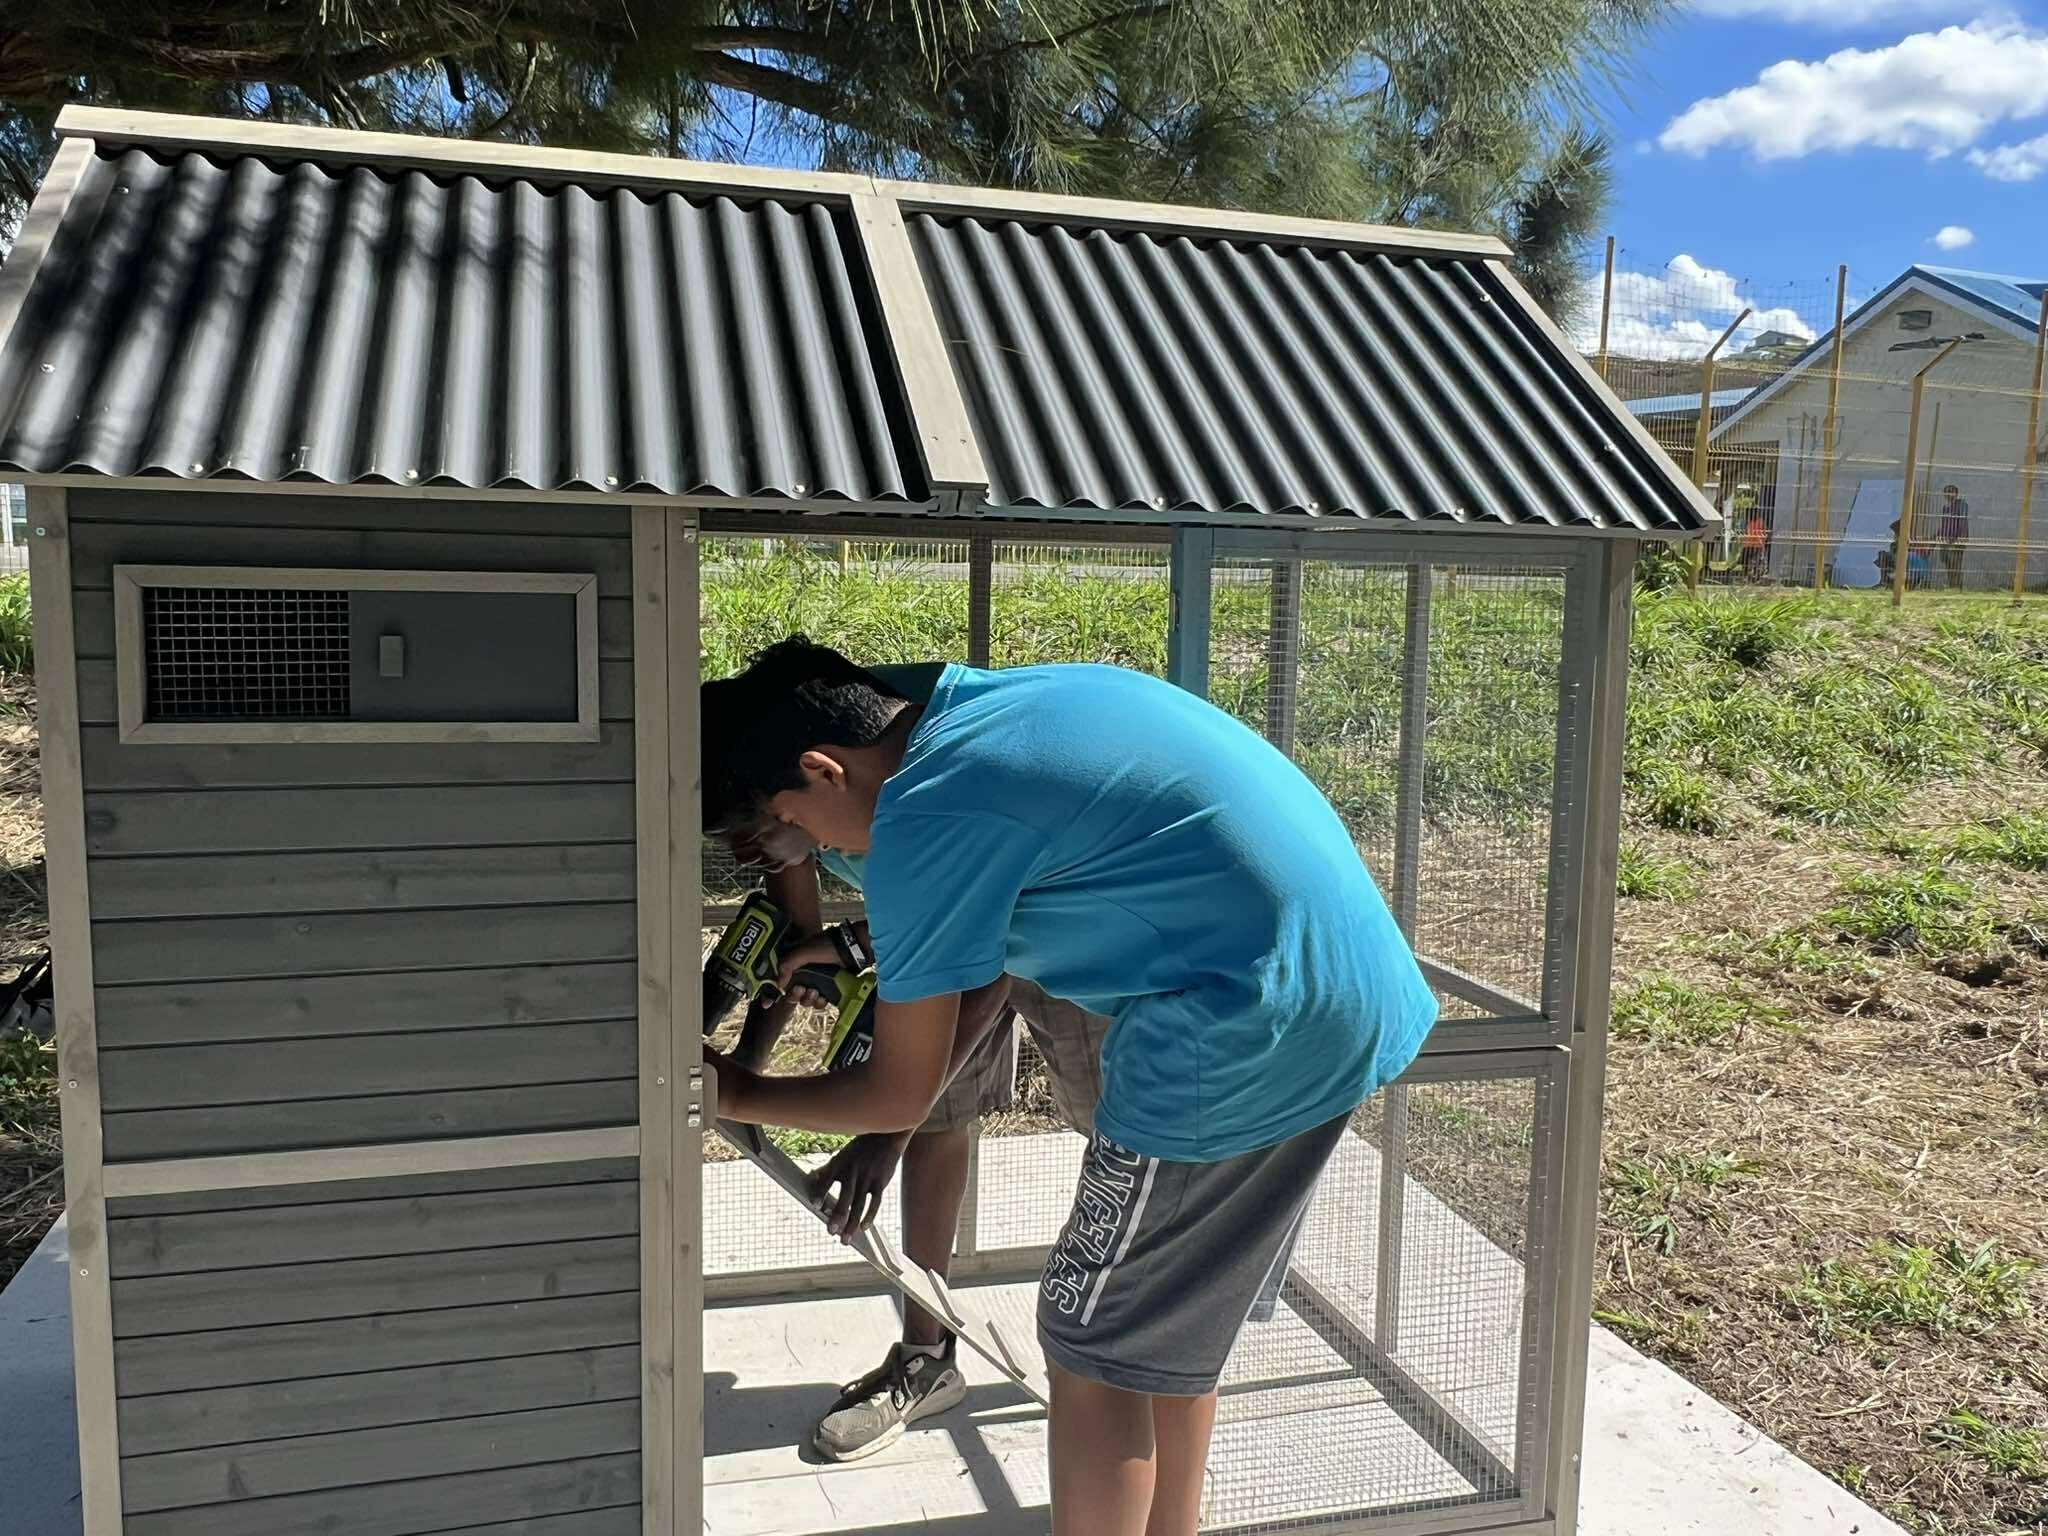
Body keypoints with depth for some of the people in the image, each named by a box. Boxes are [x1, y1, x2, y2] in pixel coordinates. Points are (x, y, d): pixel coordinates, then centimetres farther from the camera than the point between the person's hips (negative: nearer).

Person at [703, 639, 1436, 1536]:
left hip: (1245, 1035, -9)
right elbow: (991, 967, 21)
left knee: (1092, 1349, 8)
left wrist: (737, 1096, 12)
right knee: (1175, 1326, 24)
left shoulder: (921, 820, -13)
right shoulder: (1014, 700, 13)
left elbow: (901, 1097, -3)